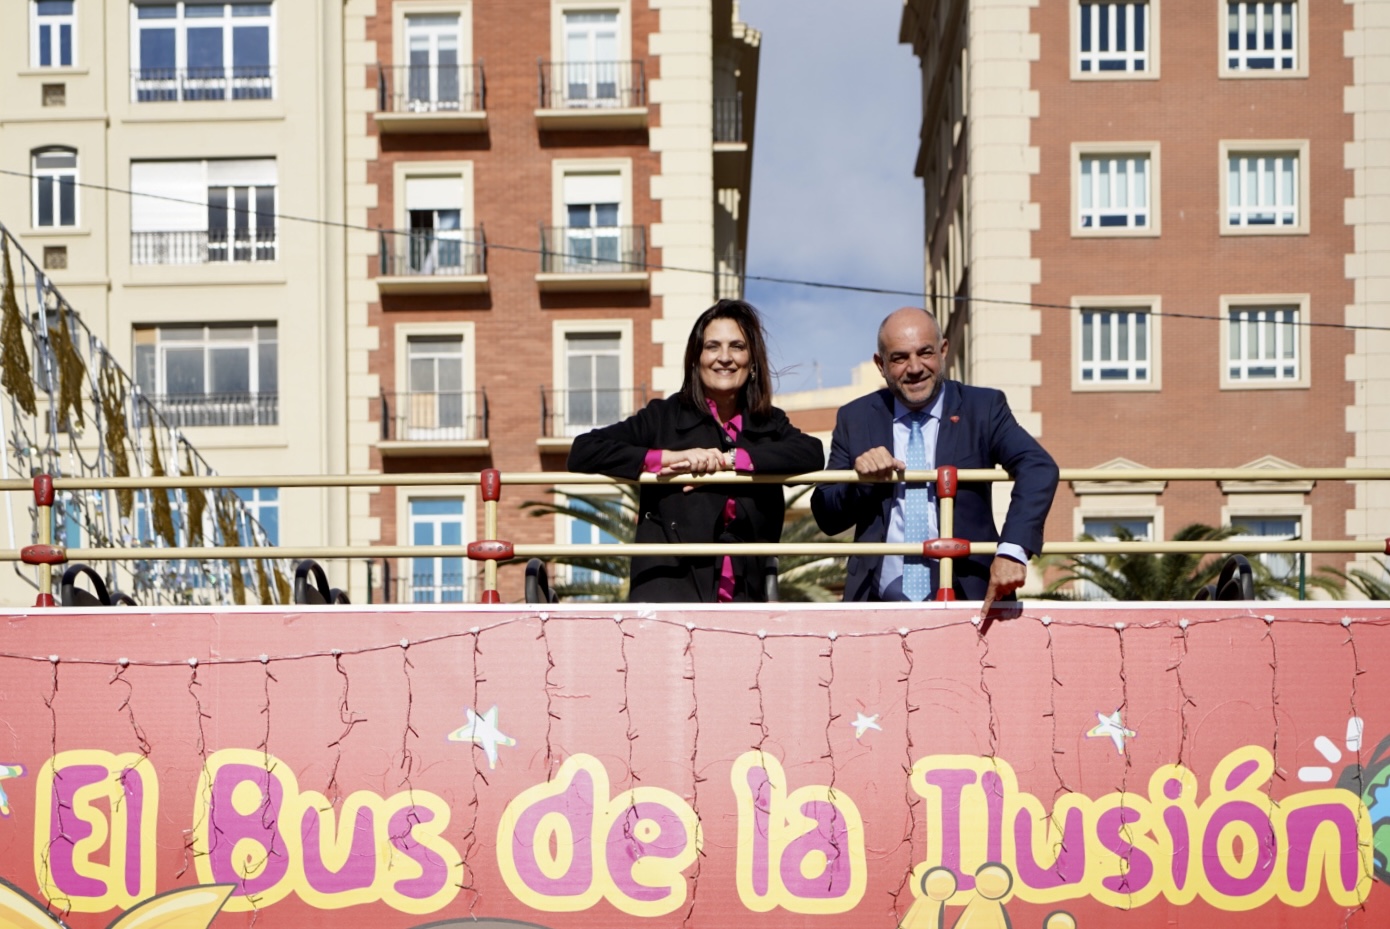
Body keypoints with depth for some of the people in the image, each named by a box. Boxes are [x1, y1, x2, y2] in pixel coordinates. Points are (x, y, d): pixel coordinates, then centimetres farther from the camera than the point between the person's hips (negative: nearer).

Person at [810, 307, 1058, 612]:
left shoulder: (984, 407, 5)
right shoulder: (855, 418, 11)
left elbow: (1039, 469, -11)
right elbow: (827, 519, 11)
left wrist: (1012, 549, -26)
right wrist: (859, 479, -10)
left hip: (966, 599, -1)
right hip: (880, 603, 1)